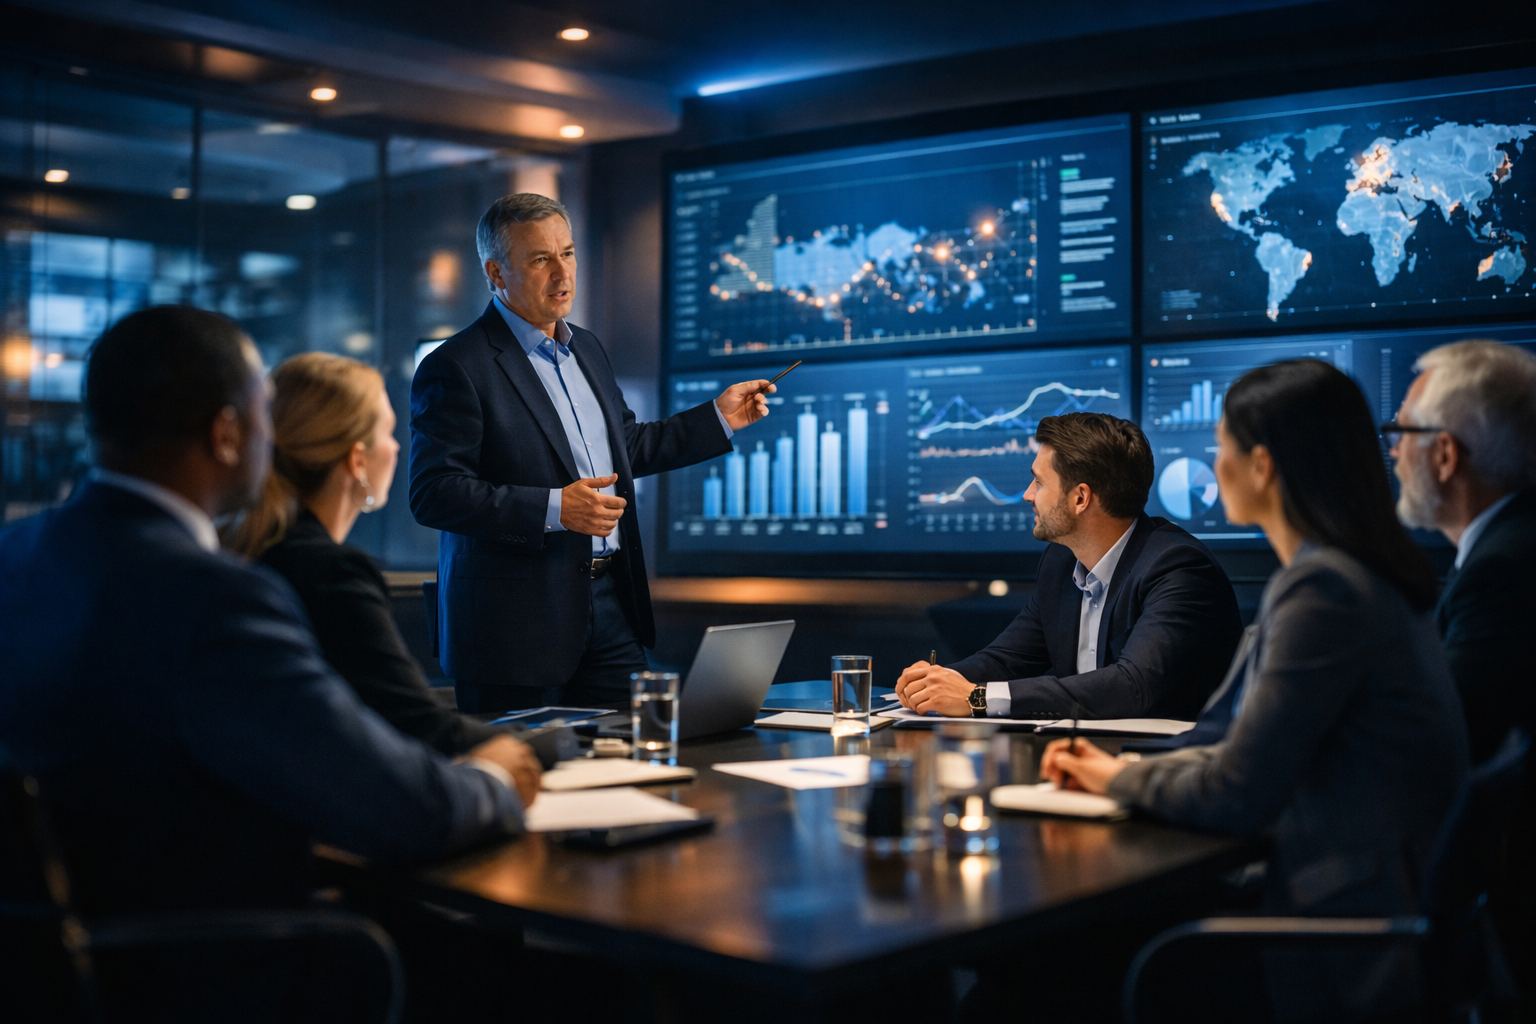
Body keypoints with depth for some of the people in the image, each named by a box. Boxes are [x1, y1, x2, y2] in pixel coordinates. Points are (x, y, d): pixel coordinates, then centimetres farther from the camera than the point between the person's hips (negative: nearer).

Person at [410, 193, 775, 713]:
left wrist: (718, 417, 19)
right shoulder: (454, 368, -11)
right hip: (517, 625, -7)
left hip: (611, 606, 7)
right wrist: (552, 509, -24)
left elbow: (626, 447, 26)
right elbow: (433, 494, -17)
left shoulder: (587, 348, 15)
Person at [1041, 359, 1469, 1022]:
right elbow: (1257, 757, 15)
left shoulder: (1325, 588, -20)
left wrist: (1121, 780, -1)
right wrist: (1125, 770, 7)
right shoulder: (1366, 572, 11)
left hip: (1351, 959, -9)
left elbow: (1237, 796, -19)